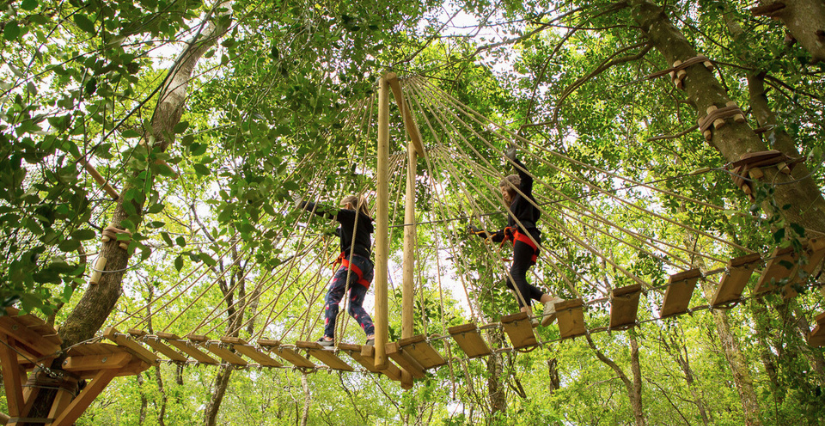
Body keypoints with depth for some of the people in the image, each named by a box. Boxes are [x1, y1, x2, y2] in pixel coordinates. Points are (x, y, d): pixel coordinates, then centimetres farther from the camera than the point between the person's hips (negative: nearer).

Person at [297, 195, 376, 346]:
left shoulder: (351, 215, 7)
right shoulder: (363, 222, 30)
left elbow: (325, 211, 1)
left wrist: (303, 204, 11)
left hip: (354, 260, -8)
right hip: (367, 265, 8)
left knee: (331, 297, -7)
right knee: (355, 306, 3)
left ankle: (328, 337, -17)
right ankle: (372, 335, -17)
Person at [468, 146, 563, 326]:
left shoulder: (523, 197, 18)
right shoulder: (514, 209, 38)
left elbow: (527, 178, -5)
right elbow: (500, 236, 41)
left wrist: (513, 159, -5)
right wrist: (479, 232, 46)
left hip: (525, 236, -9)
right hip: (520, 240, 9)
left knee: (516, 274, -27)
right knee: (512, 281, -4)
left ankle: (526, 314, -44)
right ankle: (551, 300, -14)